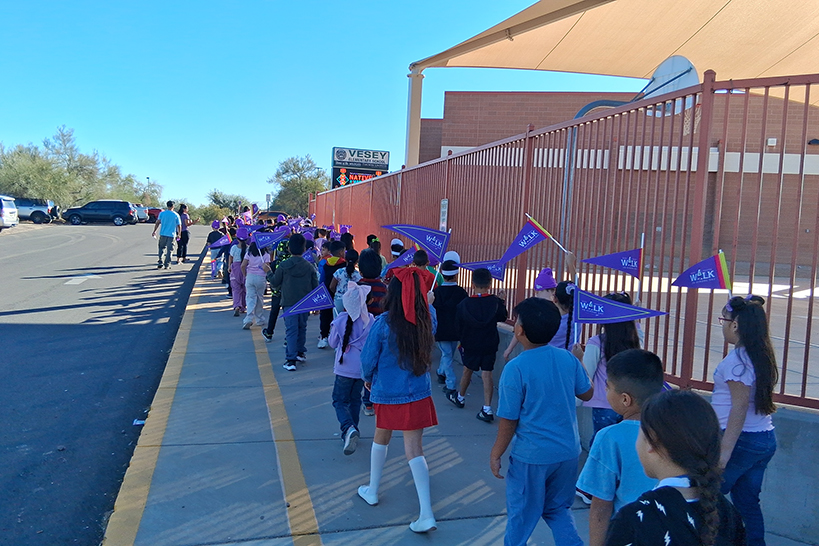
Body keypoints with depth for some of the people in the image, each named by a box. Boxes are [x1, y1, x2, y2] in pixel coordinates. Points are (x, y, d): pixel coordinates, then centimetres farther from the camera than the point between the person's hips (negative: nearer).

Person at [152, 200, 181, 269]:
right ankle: (167, 265, 5)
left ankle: (160, 263, 7)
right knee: (169, 250, 4)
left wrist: (154, 231, 6)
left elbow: (157, 223, -1)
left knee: (161, 248, 15)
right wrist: (179, 234, 15)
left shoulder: (162, 213, 1)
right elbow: (179, 226, 3)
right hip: (171, 235, -1)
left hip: (163, 234, 1)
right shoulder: (176, 215, 0)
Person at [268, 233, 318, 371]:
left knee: (291, 330, -3)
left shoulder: (283, 266, -9)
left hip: (289, 303, -3)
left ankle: (291, 360, -8)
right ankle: (301, 352, 34)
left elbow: (274, 284, 0)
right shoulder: (309, 266, -2)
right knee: (302, 327, 20)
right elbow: (315, 287, 3)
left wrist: (269, 273, 18)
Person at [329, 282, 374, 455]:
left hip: (345, 369, -3)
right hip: (364, 368, 3)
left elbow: (333, 343, -1)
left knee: (339, 401, 6)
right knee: (355, 399, 21)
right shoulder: (371, 321, -8)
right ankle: (353, 430, 28)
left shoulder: (341, 320, -13)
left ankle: (349, 429, -18)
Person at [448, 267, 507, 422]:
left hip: (470, 345, 0)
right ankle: (487, 409, -1)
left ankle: (460, 397, 39)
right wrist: (503, 301, 15)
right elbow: (502, 317, 7)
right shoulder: (496, 302, -12)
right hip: (490, 345, 0)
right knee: (487, 374, 2)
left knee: (467, 370, 18)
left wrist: (462, 341, 15)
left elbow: (458, 326, -2)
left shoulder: (464, 304, -12)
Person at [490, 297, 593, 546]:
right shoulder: (568, 358, -6)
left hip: (532, 456, -5)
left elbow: (508, 420, -15)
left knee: (521, 513, 16)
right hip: (568, 451, 5)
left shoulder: (515, 368, -20)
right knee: (558, 508, 25)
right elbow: (587, 393, 10)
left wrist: (496, 454, -2)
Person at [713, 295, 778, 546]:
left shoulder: (737, 359, -17)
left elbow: (740, 406, -21)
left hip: (742, 440, -9)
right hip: (766, 439, 9)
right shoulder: (763, 356, 9)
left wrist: (724, 451, -20)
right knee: (748, 503, 15)